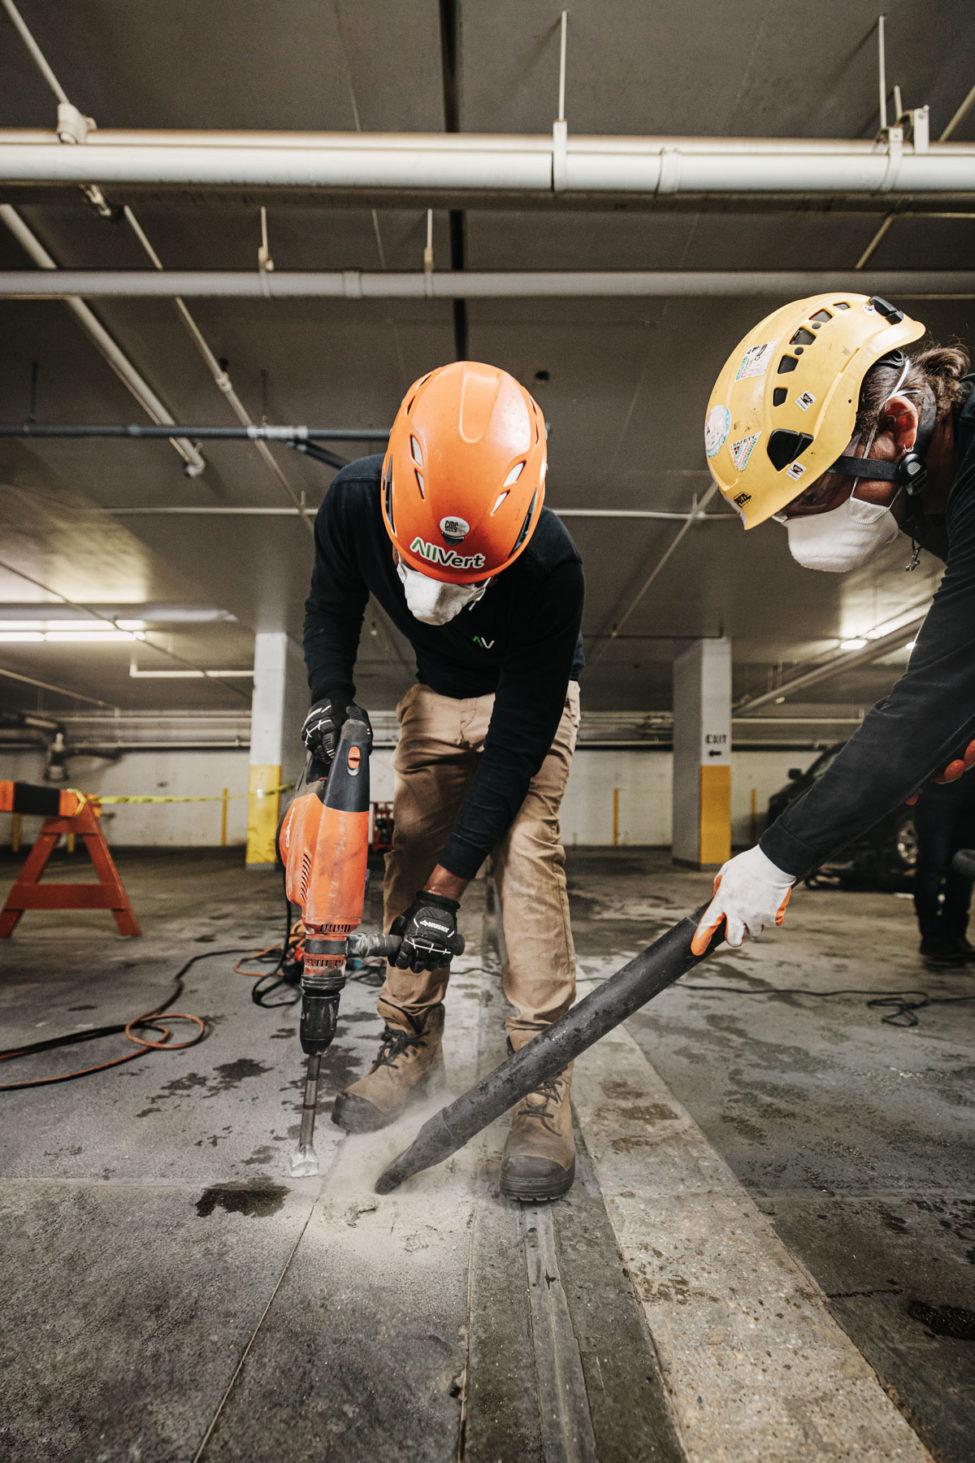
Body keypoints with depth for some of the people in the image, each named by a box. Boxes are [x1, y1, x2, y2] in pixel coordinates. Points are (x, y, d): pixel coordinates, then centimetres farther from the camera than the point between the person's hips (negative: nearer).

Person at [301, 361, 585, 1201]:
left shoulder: (549, 566, -38)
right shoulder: (356, 501, -26)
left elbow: (518, 739, -33)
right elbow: (331, 607, -3)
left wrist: (447, 888, -30)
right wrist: (330, 699, -22)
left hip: (531, 696, -4)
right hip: (438, 692, 4)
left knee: (525, 849, -21)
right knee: (410, 847, -1)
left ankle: (542, 1078, -13)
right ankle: (413, 1044, 14)